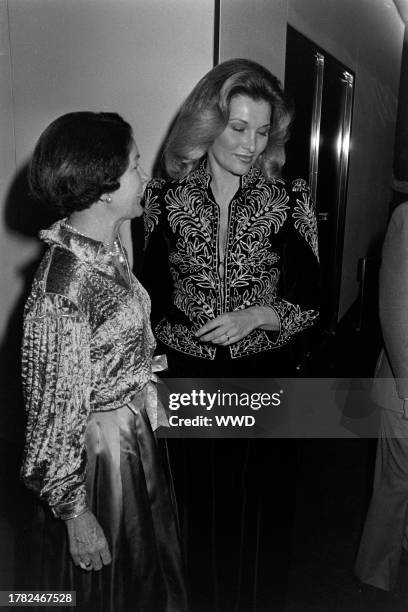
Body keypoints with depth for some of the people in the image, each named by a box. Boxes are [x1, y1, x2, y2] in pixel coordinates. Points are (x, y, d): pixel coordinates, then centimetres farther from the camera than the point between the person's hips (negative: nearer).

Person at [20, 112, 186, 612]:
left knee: (142, 569, 30)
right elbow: (56, 413, -24)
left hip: (134, 429, 8)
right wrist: (75, 515, -15)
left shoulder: (108, 246, -3)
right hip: (97, 452, -8)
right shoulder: (63, 289, -31)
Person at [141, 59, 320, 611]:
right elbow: (152, 294, 4)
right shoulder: (165, 197, -4)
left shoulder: (290, 200, -7)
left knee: (259, 499, 15)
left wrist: (258, 315, -21)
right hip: (187, 377, 1)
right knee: (197, 498, 18)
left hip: (266, 377, 0)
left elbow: (309, 300, -5)